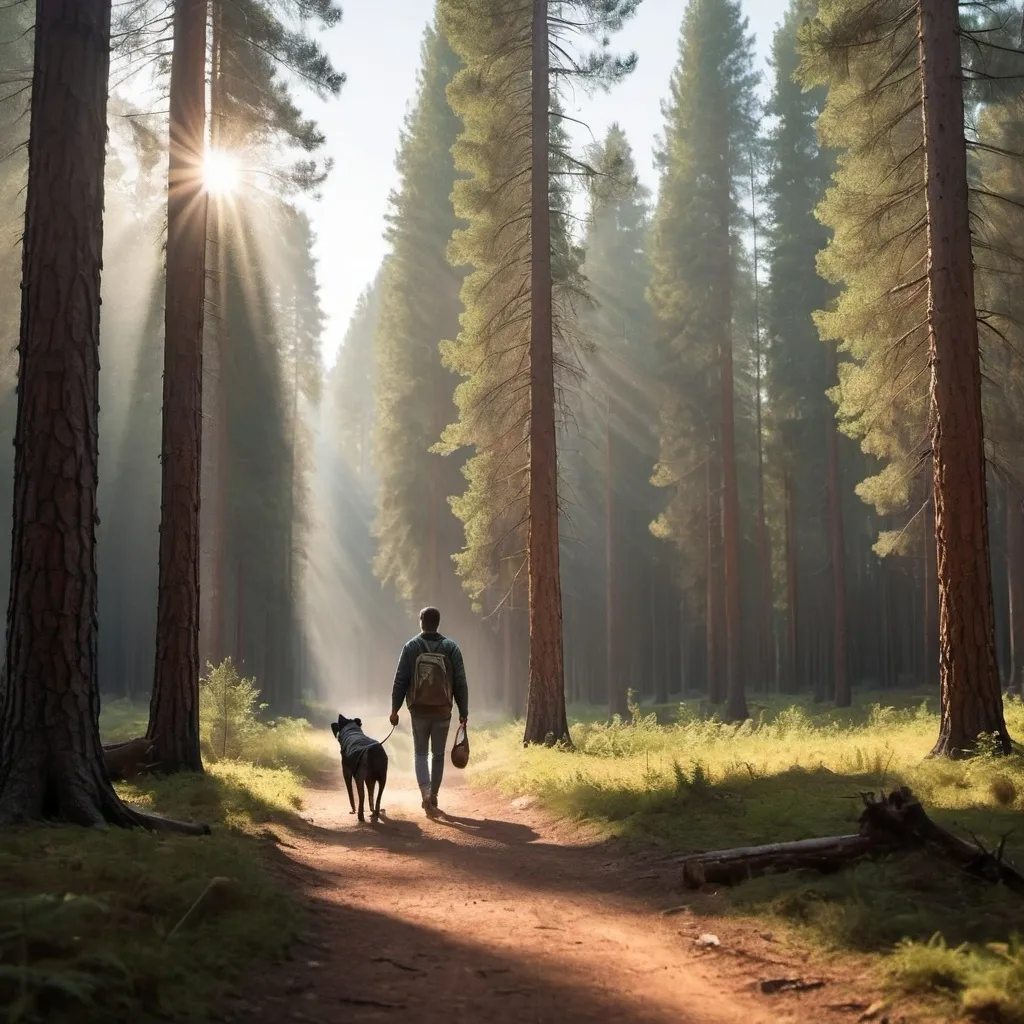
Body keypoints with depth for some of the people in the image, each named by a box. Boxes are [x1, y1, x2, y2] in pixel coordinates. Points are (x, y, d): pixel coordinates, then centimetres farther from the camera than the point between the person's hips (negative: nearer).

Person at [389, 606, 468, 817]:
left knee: (420, 753, 9)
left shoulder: (411, 647, -3)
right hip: (443, 711, 1)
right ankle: (433, 799, 18)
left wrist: (395, 709, 3)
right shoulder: (451, 648, -1)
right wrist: (463, 711, 6)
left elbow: (400, 681, -4)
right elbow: (460, 683, -1)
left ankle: (426, 794, -12)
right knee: (438, 755, 13)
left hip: (419, 711, -1)